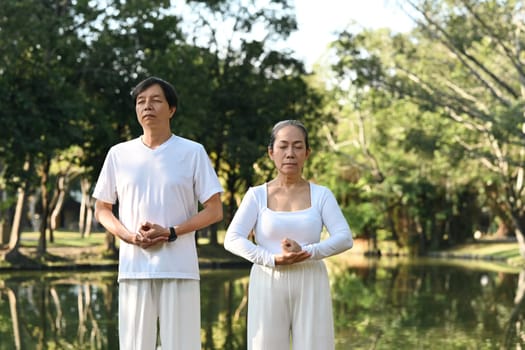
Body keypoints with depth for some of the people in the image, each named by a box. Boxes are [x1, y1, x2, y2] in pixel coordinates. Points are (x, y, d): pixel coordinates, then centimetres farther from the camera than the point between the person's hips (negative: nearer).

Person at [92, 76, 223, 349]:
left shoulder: (193, 152, 3)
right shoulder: (119, 154, 9)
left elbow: (214, 210, 2)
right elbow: (101, 209, 14)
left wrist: (171, 233, -12)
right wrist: (129, 236, -6)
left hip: (179, 269, -2)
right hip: (133, 268, 2)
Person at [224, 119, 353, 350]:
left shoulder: (321, 195, 6)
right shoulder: (257, 195, 5)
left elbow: (344, 238, -5)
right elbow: (232, 239, -6)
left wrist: (306, 252, -20)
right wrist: (273, 259, -20)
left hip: (310, 285, 0)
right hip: (268, 284, 0)